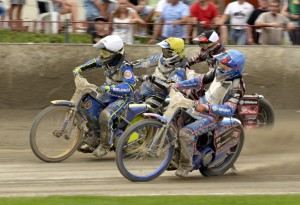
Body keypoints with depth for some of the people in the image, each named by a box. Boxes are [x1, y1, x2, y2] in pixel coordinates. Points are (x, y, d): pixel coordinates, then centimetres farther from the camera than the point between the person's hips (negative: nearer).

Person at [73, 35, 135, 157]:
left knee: (105, 115, -31)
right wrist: (79, 68, 7)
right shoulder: (106, 61, -4)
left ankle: (105, 145, -16)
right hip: (108, 95, 9)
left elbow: (130, 87, -38)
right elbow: (94, 62, 20)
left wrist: (109, 88, -49)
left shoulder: (124, 67, -28)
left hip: (122, 98, -9)